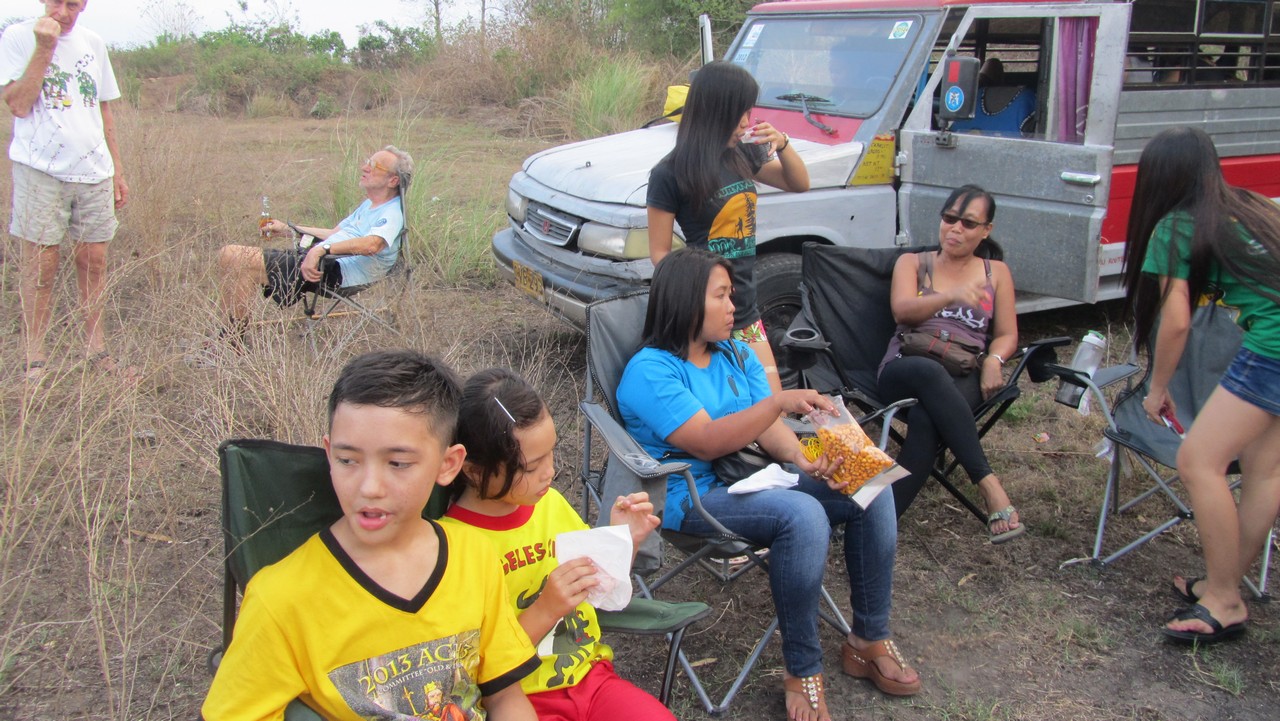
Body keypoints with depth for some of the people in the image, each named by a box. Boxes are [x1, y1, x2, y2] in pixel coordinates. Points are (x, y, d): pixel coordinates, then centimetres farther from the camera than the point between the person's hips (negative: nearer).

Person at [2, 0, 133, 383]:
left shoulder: (93, 43, 13)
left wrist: (117, 170, 17)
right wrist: (44, 47, -14)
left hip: (94, 170, 4)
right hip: (39, 169, -4)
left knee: (94, 260, 7)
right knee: (41, 265, -3)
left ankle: (96, 349, 18)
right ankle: (35, 359, 7)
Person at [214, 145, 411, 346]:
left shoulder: (392, 215, -10)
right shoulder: (368, 205, 23)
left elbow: (372, 244, -31)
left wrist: (321, 250, -37)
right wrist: (289, 229, 32)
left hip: (335, 271, -10)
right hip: (314, 256, 10)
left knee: (244, 262, -20)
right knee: (229, 255, 3)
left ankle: (232, 340, -10)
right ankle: (230, 334, 3)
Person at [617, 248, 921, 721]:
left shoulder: (738, 356, 13)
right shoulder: (650, 371, -12)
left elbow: (768, 428, 3)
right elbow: (705, 443, -23)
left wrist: (802, 458, -18)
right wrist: (780, 402, -30)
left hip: (753, 478, 8)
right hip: (692, 497, -8)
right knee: (802, 515, -34)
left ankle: (869, 642, 2)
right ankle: (802, 673, -19)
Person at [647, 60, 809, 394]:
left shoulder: (742, 155, 7)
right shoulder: (670, 175, -12)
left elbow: (799, 184, 17)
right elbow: (660, 253, -9)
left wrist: (782, 143, -1)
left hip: (746, 312, 7)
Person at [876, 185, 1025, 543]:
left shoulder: (996, 272, 23)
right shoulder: (912, 263, 18)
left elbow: (1007, 335, 16)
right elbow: (903, 310, -3)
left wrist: (993, 360, -9)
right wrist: (951, 296, -23)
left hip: (963, 380, 1)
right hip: (905, 370, 0)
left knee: (925, 418, -36)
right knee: (929, 371, -40)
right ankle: (988, 482, -42)